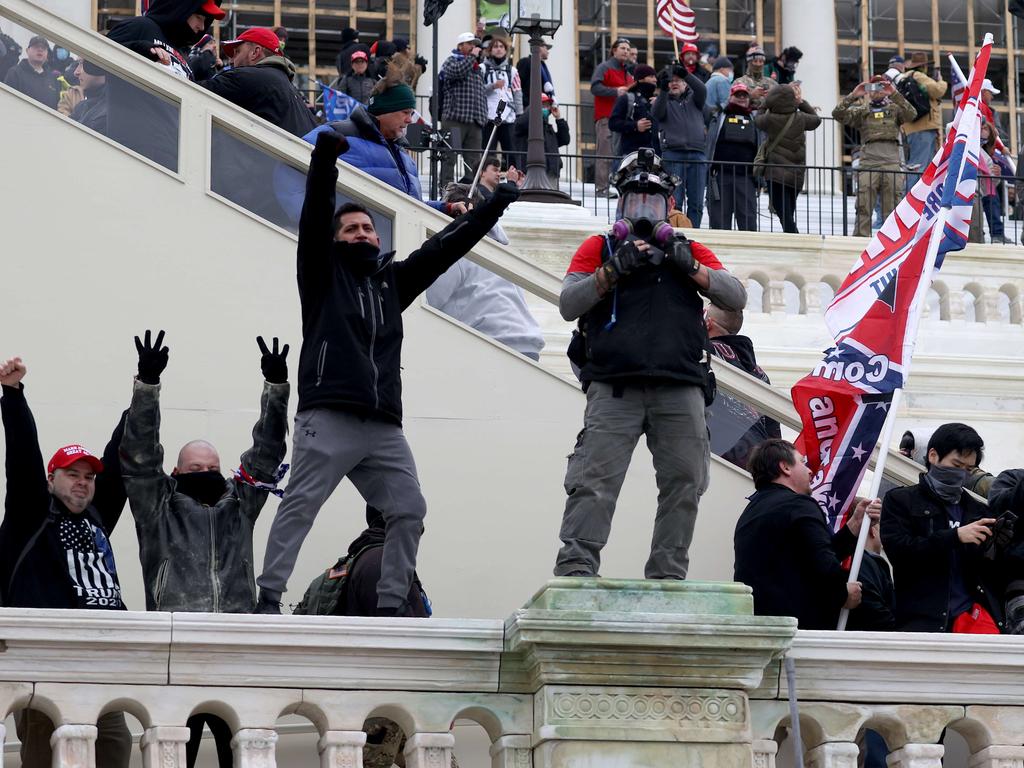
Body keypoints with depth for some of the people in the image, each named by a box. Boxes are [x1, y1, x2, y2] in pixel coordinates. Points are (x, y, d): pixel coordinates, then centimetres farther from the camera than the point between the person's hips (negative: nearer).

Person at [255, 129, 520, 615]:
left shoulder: (393, 280, 24)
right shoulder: (323, 274, 11)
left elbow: (444, 248, 23)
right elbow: (314, 218, -3)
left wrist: (493, 208, 20)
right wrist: (325, 156, -14)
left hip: (383, 426, 6)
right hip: (328, 419, -6)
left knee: (409, 510, 0)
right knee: (299, 507, -10)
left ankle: (391, 604, 5)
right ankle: (268, 597, -10)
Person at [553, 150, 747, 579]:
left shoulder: (689, 252, 23)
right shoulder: (598, 248, 18)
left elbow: (736, 298, 12)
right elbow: (568, 305, 6)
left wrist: (690, 268, -3)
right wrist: (612, 269, -7)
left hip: (680, 387, 2)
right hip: (615, 388, -2)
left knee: (684, 484, 0)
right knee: (594, 482, -11)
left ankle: (667, 577, 6)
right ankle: (575, 572, -14)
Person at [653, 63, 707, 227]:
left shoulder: (693, 99, 18)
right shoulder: (664, 101, 14)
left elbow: (702, 89, -2)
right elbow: (657, 114, -7)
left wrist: (686, 74, -19)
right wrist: (664, 89, -22)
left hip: (697, 154, 2)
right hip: (673, 155, -2)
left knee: (696, 202, 2)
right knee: (674, 201, -7)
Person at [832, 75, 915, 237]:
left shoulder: (894, 109, 15)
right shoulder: (861, 111, 17)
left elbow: (910, 114, -4)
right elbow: (838, 114, 5)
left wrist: (895, 94, -10)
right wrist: (853, 96, -4)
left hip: (891, 162, 0)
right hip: (868, 162, 0)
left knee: (891, 207, 1)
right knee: (863, 208, -4)